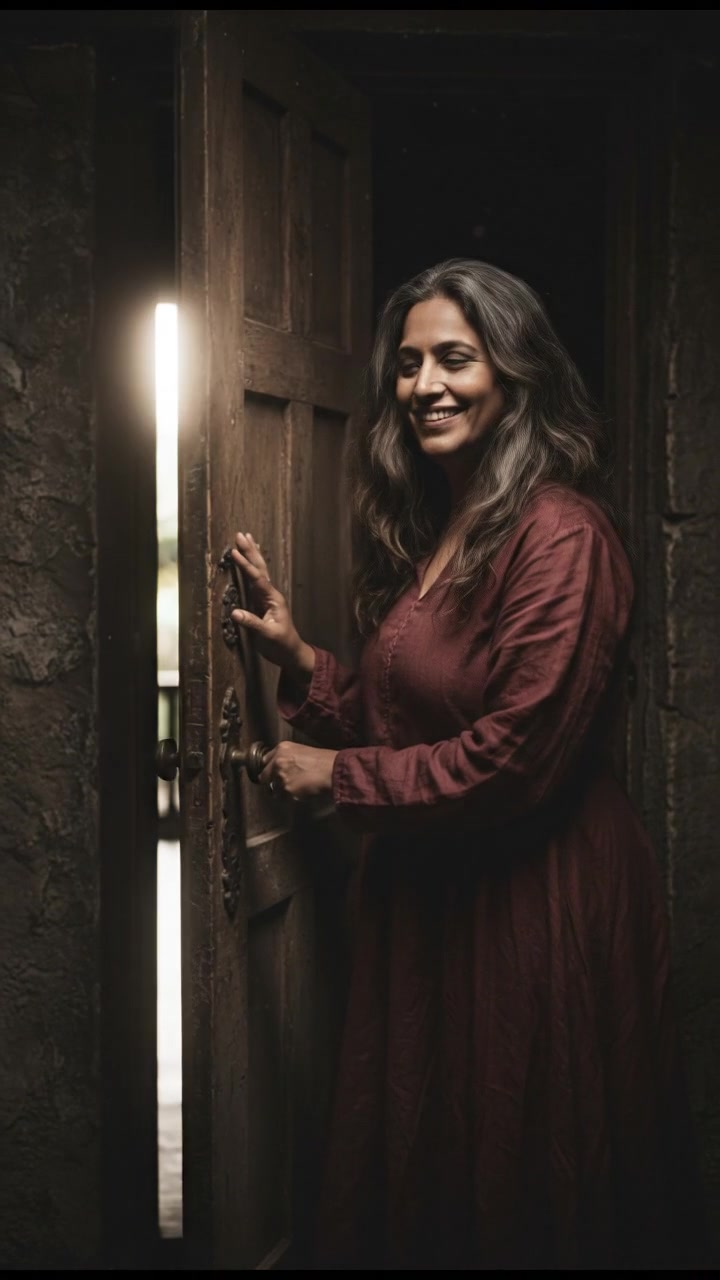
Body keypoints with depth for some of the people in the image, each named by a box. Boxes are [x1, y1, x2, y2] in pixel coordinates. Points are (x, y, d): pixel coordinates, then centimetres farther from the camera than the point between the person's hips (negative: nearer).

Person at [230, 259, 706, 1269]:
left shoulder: (561, 534, -17)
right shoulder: (430, 531, 11)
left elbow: (514, 758, -23)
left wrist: (337, 775, -13)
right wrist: (296, 658, 1)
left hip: (539, 905, -8)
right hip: (428, 894, 9)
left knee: (527, 1196, 8)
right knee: (419, 1171, 19)